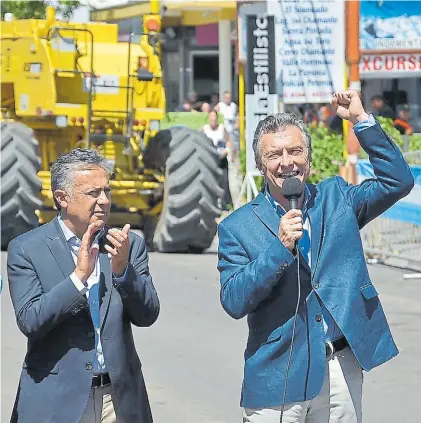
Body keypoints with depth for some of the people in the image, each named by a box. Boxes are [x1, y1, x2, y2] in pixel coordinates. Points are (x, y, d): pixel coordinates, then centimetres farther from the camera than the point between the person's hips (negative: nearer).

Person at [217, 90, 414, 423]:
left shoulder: (336, 198, 9)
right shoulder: (238, 227, -1)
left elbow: (398, 180, 4)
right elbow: (233, 302, -10)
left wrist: (361, 119, -2)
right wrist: (280, 247, -20)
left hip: (343, 369, 3)